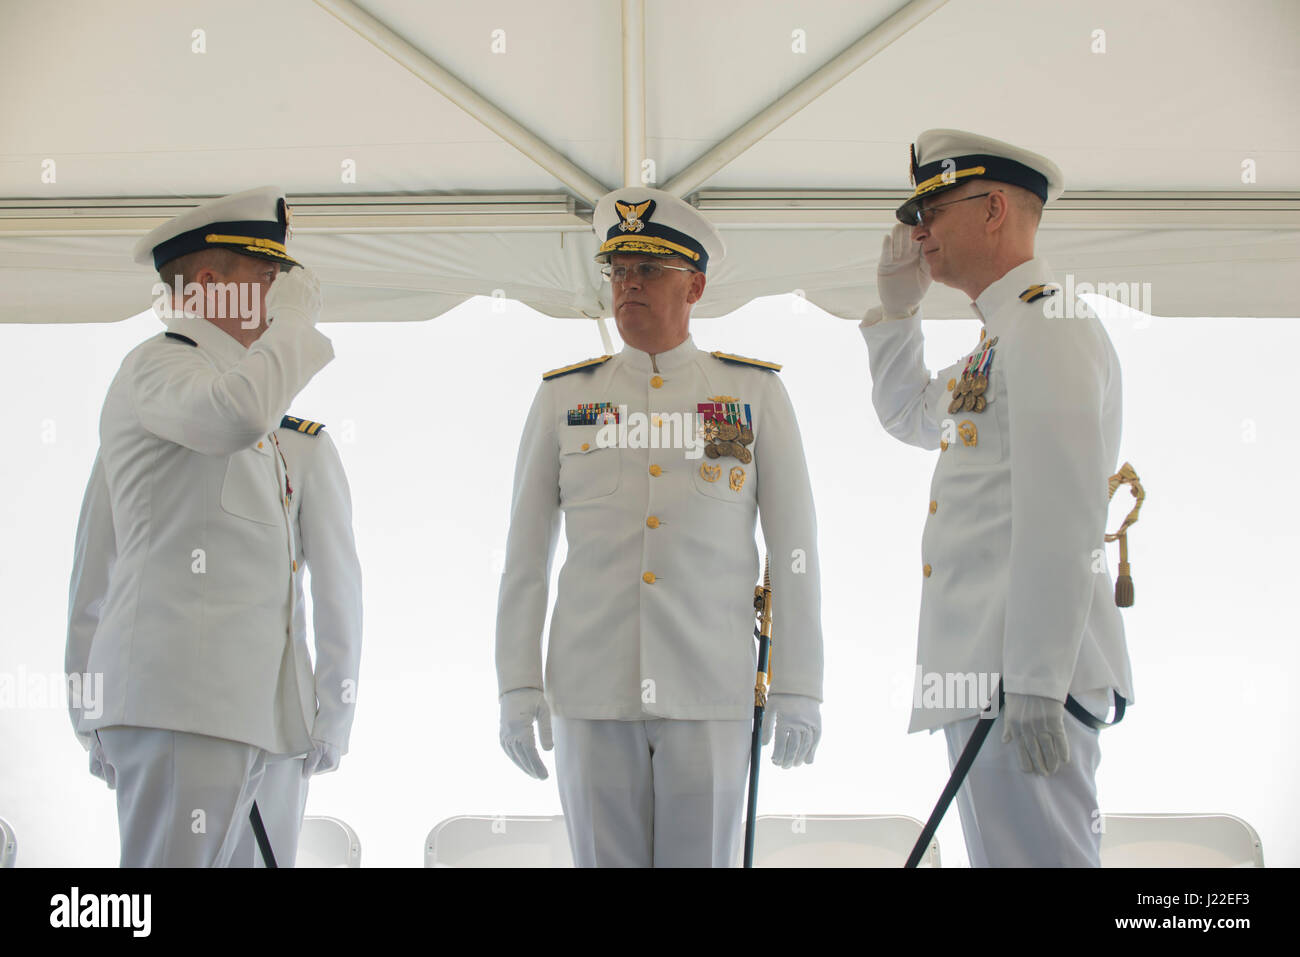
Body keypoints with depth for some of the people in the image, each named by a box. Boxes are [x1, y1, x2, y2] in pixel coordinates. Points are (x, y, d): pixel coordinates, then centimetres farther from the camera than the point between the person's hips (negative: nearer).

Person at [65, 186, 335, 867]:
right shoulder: (156, 365, -2)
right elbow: (238, 412, -28)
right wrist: (295, 319, -9)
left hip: (231, 705, 10)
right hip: (180, 694, -10)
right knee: (174, 859, -12)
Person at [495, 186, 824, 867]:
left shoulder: (756, 392, 6)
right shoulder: (563, 397, 9)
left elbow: (795, 549, 4)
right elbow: (525, 556, 9)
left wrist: (799, 689, -1)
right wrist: (517, 687, 2)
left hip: (710, 695, -1)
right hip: (592, 697, 1)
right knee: (605, 860, 6)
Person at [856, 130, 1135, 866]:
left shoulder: (1047, 324, -10)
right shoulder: (1005, 337, 21)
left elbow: (1061, 515, -19)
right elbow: (910, 416, 39)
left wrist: (1036, 685, -24)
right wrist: (898, 303, 25)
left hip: (1023, 670, -10)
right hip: (983, 670, 11)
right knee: (1005, 857, 13)